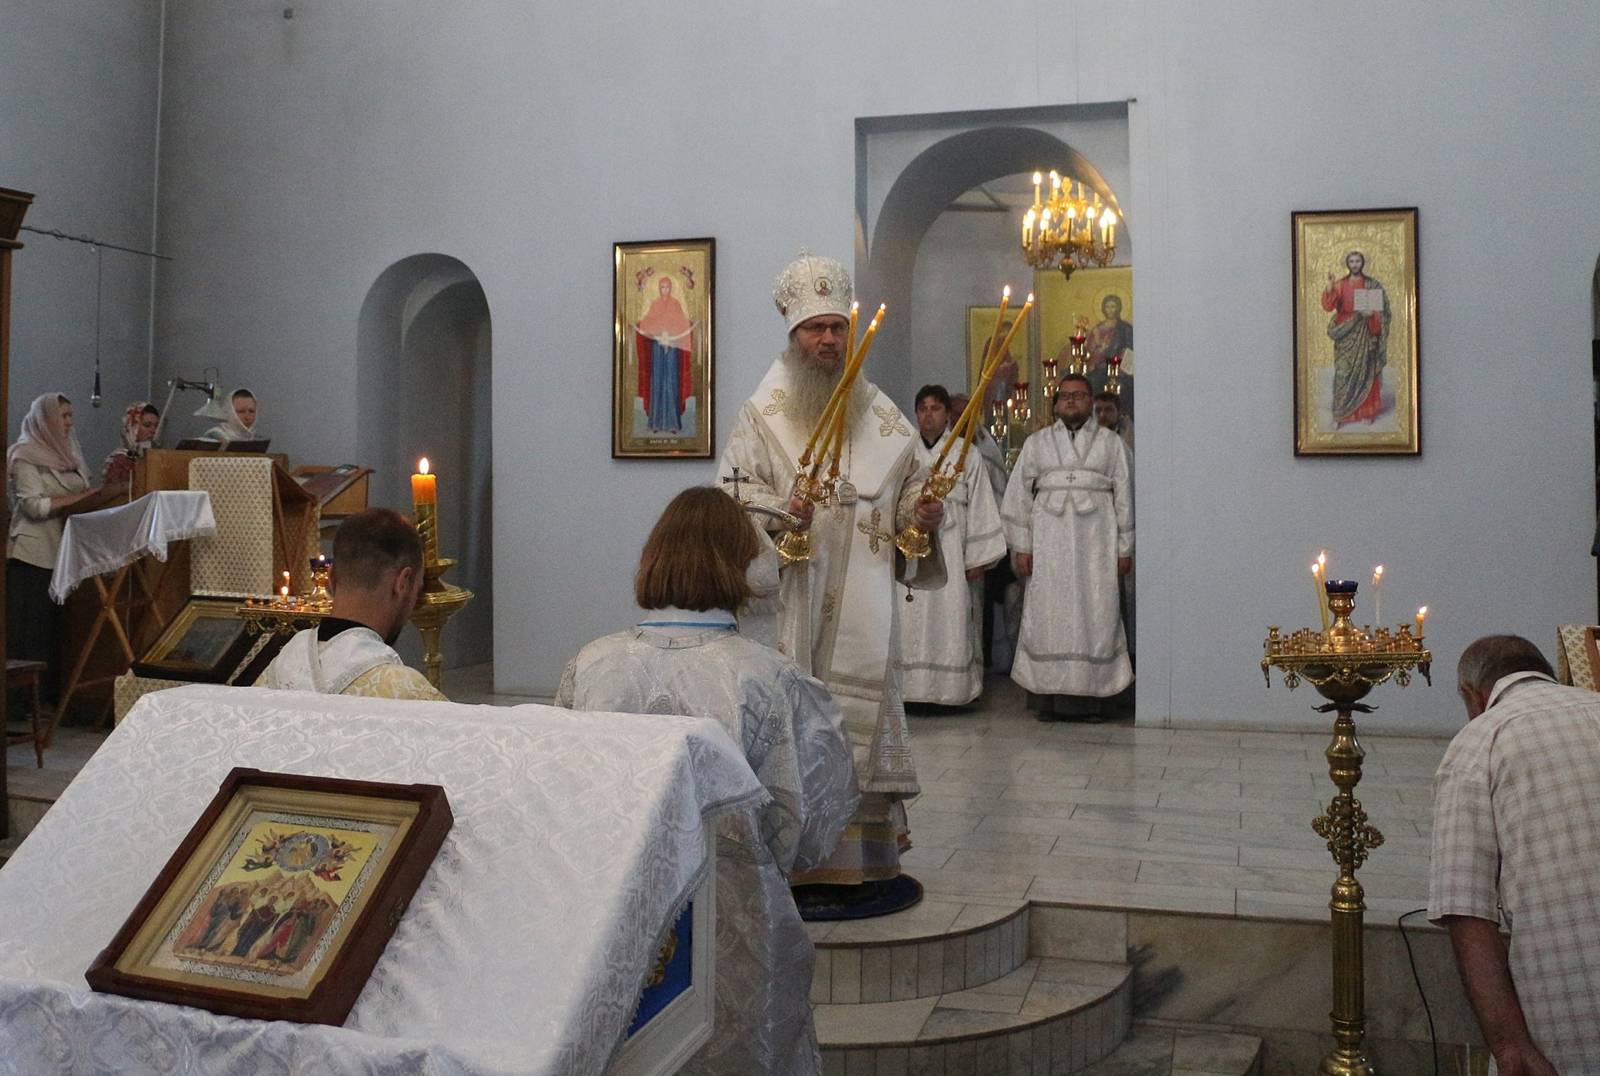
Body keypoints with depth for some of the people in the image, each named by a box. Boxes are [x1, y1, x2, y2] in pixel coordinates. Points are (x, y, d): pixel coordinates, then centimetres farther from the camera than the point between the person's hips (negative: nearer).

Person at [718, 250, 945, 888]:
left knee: (861, 699, 1)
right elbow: (735, 489, -1)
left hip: (863, 593, 3)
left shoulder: (882, 417, 13)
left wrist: (923, 513, -5)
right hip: (789, 590, -2)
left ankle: (861, 850, 9)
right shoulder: (762, 415, 6)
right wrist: (778, 510, -19)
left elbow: (906, 489, 16)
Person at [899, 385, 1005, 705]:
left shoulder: (966, 454, 6)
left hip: (951, 551, -2)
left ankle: (951, 688, 2)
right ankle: (912, 688, 3)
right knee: (912, 621, -1)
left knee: (951, 619, -4)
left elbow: (980, 507, 2)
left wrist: (976, 558, -4)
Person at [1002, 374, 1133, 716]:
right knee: (1049, 614, -3)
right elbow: (1019, 495, 8)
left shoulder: (1111, 443, 12)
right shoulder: (1037, 443, 13)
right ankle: (1050, 691, 1)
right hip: (1049, 542, 0)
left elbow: (1124, 496, 8)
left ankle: (1090, 690, 1)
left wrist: (1125, 548, 2)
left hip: (1095, 541, 0)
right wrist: (1021, 546, -1)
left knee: (1096, 615, -3)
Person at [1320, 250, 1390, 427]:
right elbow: (1328, 306, -8)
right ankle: (1340, 414, -3)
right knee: (1343, 372, -5)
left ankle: (1366, 411, 10)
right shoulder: (1340, 285, 5)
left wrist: (1372, 314, -16)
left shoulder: (1372, 285, 4)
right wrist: (1329, 287, -21)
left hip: (1365, 334, 0)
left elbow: (1382, 309, 4)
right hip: (1346, 334, 0)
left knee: (1365, 370, 2)